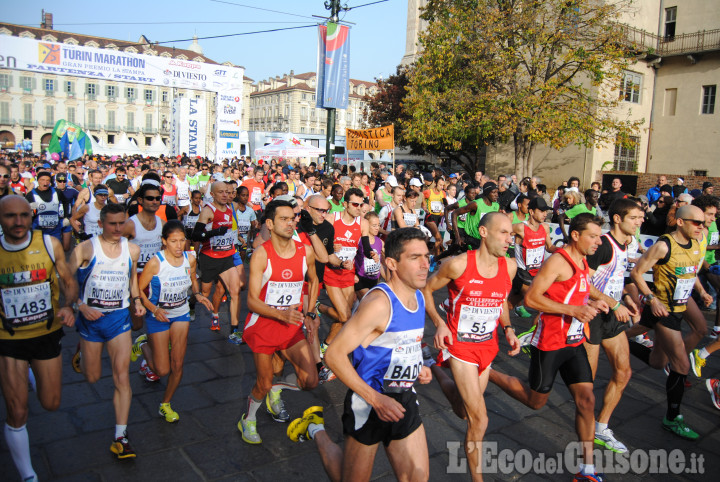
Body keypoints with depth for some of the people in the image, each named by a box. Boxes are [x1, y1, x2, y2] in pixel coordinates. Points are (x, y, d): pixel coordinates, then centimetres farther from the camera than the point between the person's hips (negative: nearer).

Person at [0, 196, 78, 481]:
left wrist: (68, 306, -19)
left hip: (48, 335, 2)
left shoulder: (49, 244, -10)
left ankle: (33, 374, 52)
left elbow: (68, 281, 0)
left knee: (51, 404, 16)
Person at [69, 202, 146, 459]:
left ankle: (120, 437, 2)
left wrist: (136, 299, 3)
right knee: (93, 376, 15)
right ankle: (82, 353, 52)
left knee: (122, 376, -6)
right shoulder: (85, 249, -11)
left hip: (119, 317, 1)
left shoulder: (132, 250, -1)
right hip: (91, 318, -1)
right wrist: (81, 305, -18)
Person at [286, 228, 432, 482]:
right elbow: (334, 354, -25)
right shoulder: (379, 302, -24)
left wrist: (417, 367, 3)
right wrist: (376, 399, -25)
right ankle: (316, 430, 31)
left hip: (404, 400, 7)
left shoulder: (419, 298, 3)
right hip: (368, 403, -7)